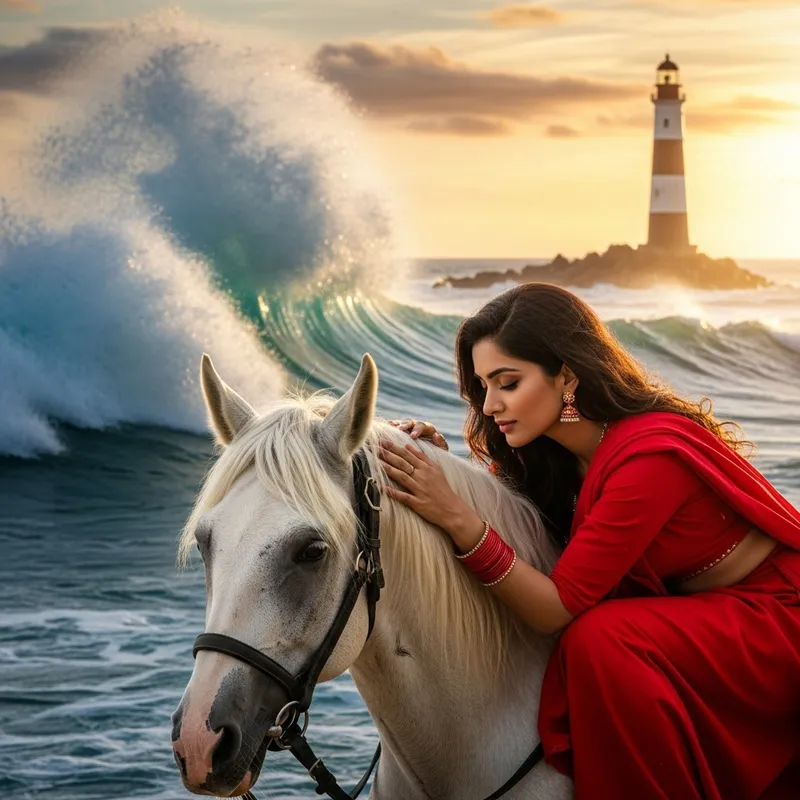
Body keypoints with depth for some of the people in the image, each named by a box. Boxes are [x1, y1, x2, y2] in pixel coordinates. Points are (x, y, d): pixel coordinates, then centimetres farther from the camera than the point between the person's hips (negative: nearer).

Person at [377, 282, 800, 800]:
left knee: (601, 643, -27)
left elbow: (558, 607, -26)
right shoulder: (551, 451, -2)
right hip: (696, 614, 9)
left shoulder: (652, 456, -27)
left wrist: (455, 515, -34)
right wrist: (439, 471, -14)